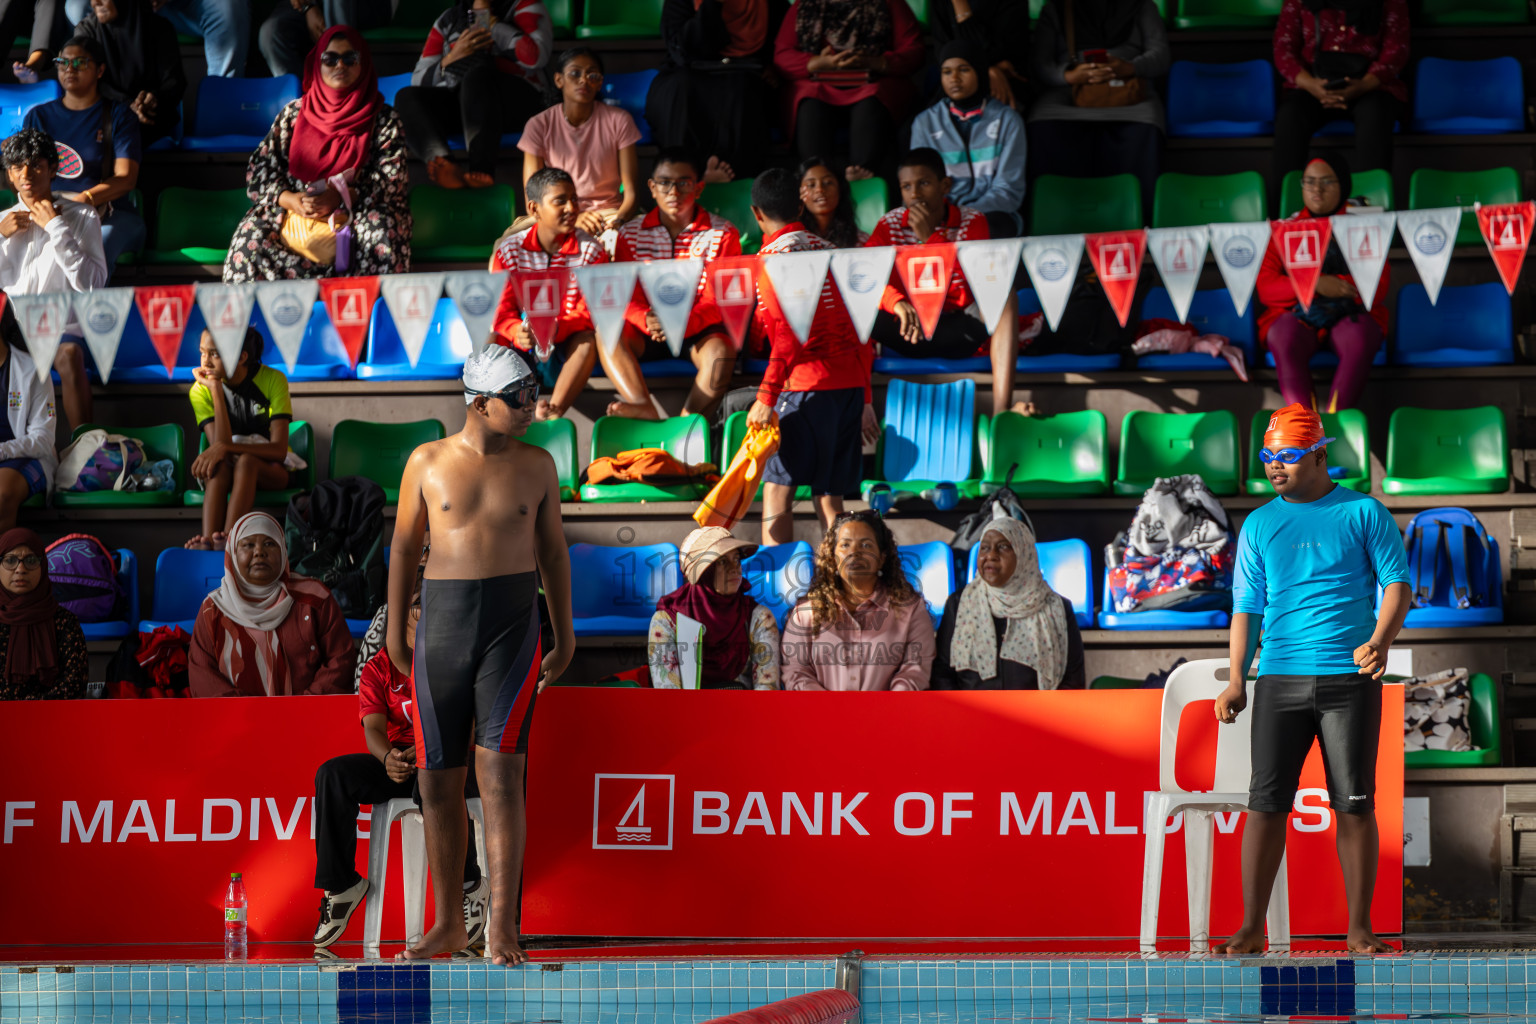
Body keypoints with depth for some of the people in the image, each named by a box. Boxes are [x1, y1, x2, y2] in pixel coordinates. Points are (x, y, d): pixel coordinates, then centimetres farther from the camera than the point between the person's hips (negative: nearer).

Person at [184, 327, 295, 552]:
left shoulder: (273, 380, -12)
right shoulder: (201, 390, -6)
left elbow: (279, 450, -21)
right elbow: (219, 443, -20)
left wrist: (226, 447, -34)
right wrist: (216, 390, -25)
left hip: (271, 470, -1)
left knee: (246, 461, -36)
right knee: (219, 465, -35)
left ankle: (228, 538, -56)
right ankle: (207, 540, -57)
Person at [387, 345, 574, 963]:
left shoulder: (537, 465, 6)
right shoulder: (427, 462, 3)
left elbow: (552, 550, 13)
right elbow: (404, 545, 10)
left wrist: (565, 637, 15)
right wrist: (394, 632, 9)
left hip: (513, 625, -1)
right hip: (443, 625, 1)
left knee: (500, 772, -13)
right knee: (438, 779, 6)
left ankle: (503, 929, -14)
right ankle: (448, 924, 20)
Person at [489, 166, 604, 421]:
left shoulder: (591, 251, -2)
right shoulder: (508, 250, 1)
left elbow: (588, 314, -10)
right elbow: (501, 311, -5)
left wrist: (557, 329, -32)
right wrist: (517, 333, -30)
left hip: (566, 353, -1)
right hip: (520, 352, 1)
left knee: (588, 338, -33)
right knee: (489, 341, -27)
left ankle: (555, 408, -47)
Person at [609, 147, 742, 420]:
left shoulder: (723, 233, 1)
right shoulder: (631, 234, 6)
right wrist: (646, 320, -27)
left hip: (700, 329, -2)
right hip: (649, 333, 2)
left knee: (721, 353, -36)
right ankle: (644, 409, -47)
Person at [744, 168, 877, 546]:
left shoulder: (775, 255, -4)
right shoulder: (828, 250, 18)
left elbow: (789, 337, -14)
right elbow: (859, 332, 20)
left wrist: (766, 397, -13)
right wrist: (864, 399, 25)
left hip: (806, 384, -7)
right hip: (851, 384, 7)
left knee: (777, 487, -5)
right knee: (829, 497, 8)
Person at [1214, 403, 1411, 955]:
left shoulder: (1364, 513, 5)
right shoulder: (1258, 525, 13)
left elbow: (1397, 581, 3)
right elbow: (1247, 606, 12)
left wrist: (1381, 640, -15)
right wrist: (1236, 679, 2)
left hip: (1350, 677, -2)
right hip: (1279, 680, 2)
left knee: (1354, 804, -1)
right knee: (1266, 801, -5)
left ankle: (1359, 929, 5)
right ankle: (1252, 928, -2)